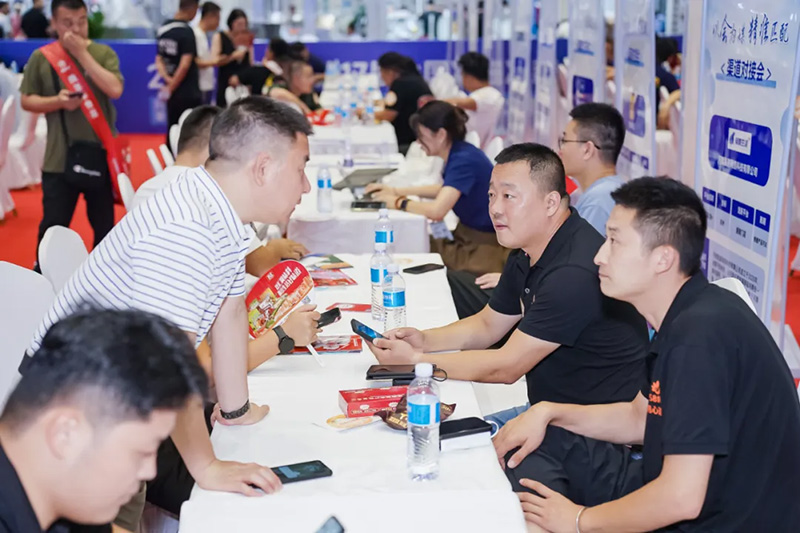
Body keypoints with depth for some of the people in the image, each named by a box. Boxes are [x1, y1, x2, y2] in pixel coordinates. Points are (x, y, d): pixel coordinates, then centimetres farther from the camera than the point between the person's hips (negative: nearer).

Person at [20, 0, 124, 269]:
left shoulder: (103, 53, -2)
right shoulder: (41, 57, 1)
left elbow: (115, 90, -17)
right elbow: (27, 101, 5)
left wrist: (82, 53, -16)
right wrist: (57, 101, -14)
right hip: (59, 159, 0)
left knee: (104, 225, 13)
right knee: (52, 226, 4)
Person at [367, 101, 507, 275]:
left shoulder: (464, 159, -23)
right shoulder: (458, 154, 4)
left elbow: (436, 211, -32)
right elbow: (445, 190, 24)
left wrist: (398, 202, -14)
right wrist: (397, 191, 16)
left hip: (483, 251, -8)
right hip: (466, 237, 8)